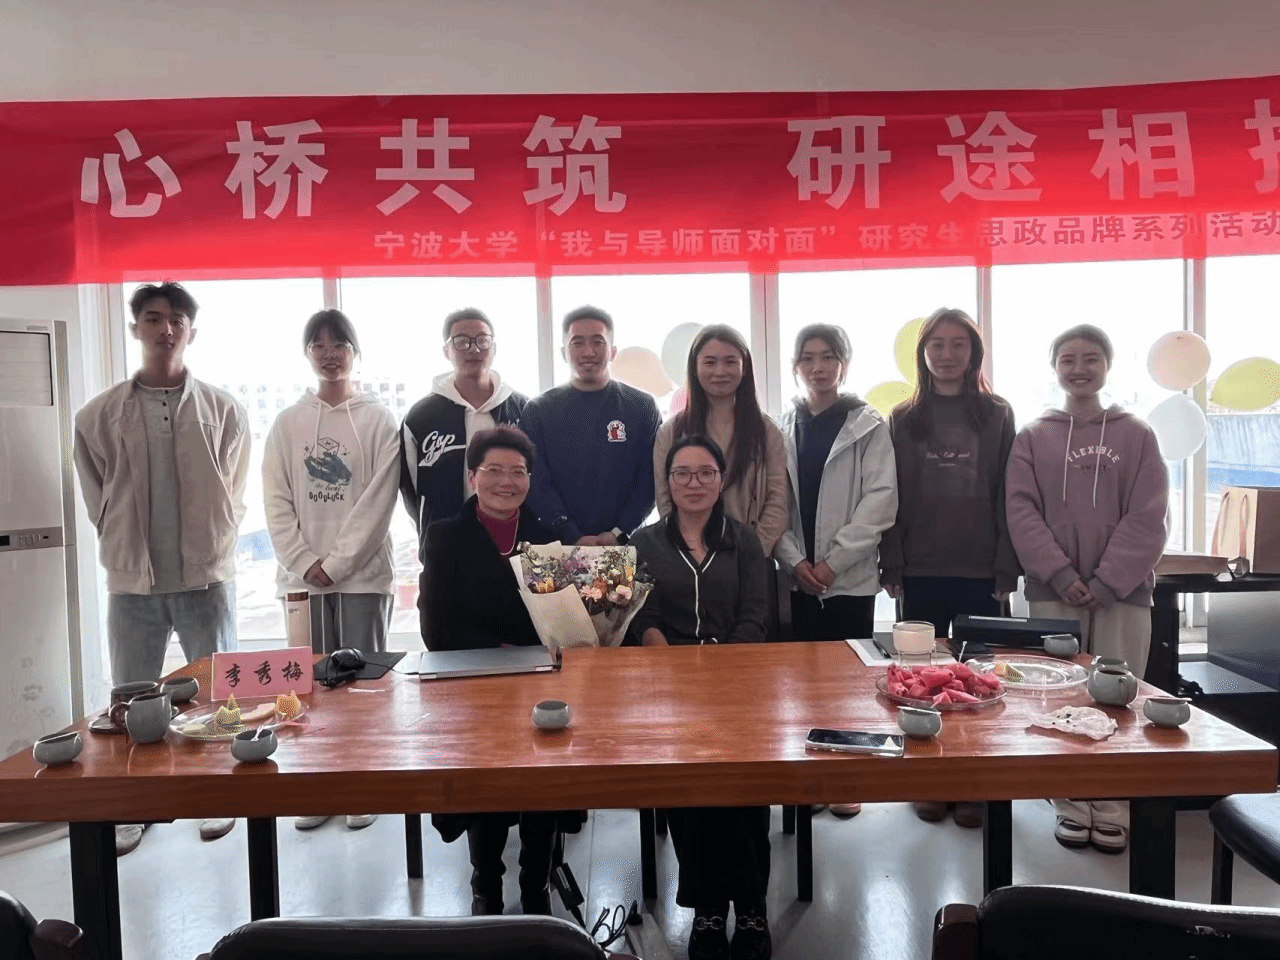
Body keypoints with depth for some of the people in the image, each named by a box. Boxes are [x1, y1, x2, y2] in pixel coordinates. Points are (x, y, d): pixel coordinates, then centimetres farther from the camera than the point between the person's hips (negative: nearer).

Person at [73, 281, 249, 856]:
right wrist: (128, 551, 7)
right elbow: (99, 501, 7)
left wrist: (207, 550, 2)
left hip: (207, 578, -1)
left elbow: (232, 497, 4)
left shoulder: (224, 411, 0)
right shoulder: (100, 416, 1)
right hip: (132, 582, 1)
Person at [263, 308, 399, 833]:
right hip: (302, 575, 2)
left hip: (362, 573, -2)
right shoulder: (286, 423, 8)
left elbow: (378, 502, -6)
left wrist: (336, 564, -10)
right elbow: (277, 503, 4)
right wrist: (305, 564, -7)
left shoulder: (378, 419, 0)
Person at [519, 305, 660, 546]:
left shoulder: (642, 407, 4)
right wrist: (573, 537, -14)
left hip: (625, 544, 0)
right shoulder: (538, 410, 3)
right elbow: (537, 483, -4)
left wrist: (619, 533, -13)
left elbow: (649, 479, -1)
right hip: (559, 545, 0)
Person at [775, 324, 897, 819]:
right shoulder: (782, 427, 8)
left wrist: (832, 560, -12)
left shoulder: (869, 426, 0)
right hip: (796, 578, 2)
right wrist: (794, 560, -8)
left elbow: (880, 500, -7)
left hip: (850, 577, -2)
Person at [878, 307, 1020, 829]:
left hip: (981, 572, 0)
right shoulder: (903, 419, 6)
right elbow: (891, 498, 4)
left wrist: (1007, 568, -4)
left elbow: (1008, 497, 2)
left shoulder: (998, 415, 5)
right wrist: (891, 567, -2)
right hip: (920, 572, 1)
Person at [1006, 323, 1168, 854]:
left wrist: (1106, 582, -12)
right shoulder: (1032, 438, 7)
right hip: (1054, 591, 0)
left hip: (1123, 592, 0)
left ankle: (1112, 811, 16)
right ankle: (1072, 807, 16)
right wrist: (1062, 576, -13)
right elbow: (1021, 513, -2)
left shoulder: (1137, 436, 6)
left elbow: (1147, 519, -2)